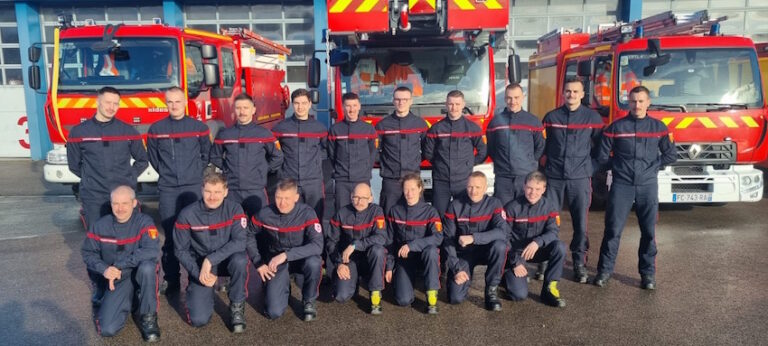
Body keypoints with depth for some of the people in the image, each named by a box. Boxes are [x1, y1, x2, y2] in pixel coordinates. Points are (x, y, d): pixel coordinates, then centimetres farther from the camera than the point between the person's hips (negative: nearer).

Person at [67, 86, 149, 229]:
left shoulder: (128, 131, 3)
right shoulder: (79, 131, 2)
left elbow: (142, 160, 13)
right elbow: (74, 164, 12)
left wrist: (129, 178, 5)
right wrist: (90, 179, 11)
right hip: (93, 197, 0)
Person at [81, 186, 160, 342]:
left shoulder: (144, 222, -13)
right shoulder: (100, 226, -2)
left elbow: (152, 251, -26)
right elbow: (87, 253, 3)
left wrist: (119, 266, -25)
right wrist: (104, 269, -17)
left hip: (140, 275, -2)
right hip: (115, 280, 2)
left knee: (147, 267, -39)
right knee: (107, 329, -17)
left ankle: (148, 317, -15)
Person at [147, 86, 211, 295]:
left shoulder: (199, 127, 2)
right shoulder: (156, 129, 5)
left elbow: (206, 154, 12)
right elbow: (153, 158, 16)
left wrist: (195, 172, 9)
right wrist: (165, 173, 13)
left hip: (193, 187, -1)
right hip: (167, 188, 1)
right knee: (170, 235, 5)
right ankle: (171, 280, 14)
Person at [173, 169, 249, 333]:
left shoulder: (234, 209, -13)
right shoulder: (187, 215, -12)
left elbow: (239, 242, -23)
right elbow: (181, 250, -5)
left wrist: (210, 260, -30)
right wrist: (198, 273, -16)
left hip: (226, 260, 0)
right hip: (200, 265, 0)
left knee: (240, 260, -37)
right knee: (198, 319, -15)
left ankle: (237, 307, -11)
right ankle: (195, 291, 21)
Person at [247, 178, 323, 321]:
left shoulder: (307, 213, -20)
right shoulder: (265, 214, -14)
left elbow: (317, 245, -30)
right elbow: (250, 236, 4)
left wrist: (286, 255, -36)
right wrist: (258, 263, -4)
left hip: (301, 259, -1)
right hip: (276, 264, 1)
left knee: (313, 262, -37)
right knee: (274, 312, -15)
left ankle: (309, 301, -6)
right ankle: (284, 288, 21)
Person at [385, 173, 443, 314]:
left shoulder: (429, 211, -6)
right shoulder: (395, 211, 1)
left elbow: (438, 237, -21)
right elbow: (389, 241, 6)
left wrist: (411, 245, -29)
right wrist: (389, 267, 3)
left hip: (424, 257, -1)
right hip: (403, 259, 1)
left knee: (431, 250, -38)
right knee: (403, 300, -20)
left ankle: (432, 297, -24)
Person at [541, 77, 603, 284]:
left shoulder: (593, 117, 4)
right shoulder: (551, 117, 6)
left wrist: (591, 168, 3)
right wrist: (547, 164, 7)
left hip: (580, 179, 0)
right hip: (553, 177, 1)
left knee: (581, 223, 3)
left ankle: (580, 263, 16)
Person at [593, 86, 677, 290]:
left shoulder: (659, 127, 6)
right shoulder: (616, 127, 0)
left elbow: (671, 155, 12)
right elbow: (603, 156, 3)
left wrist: (652, 167, 5)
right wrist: (619, 167, 6)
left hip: (648, 185, 2)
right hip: (621, 185, -1)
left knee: (648, 231, 6)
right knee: (613, 229, 0)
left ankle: (648, 273, 18)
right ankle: (605, 270, 10)